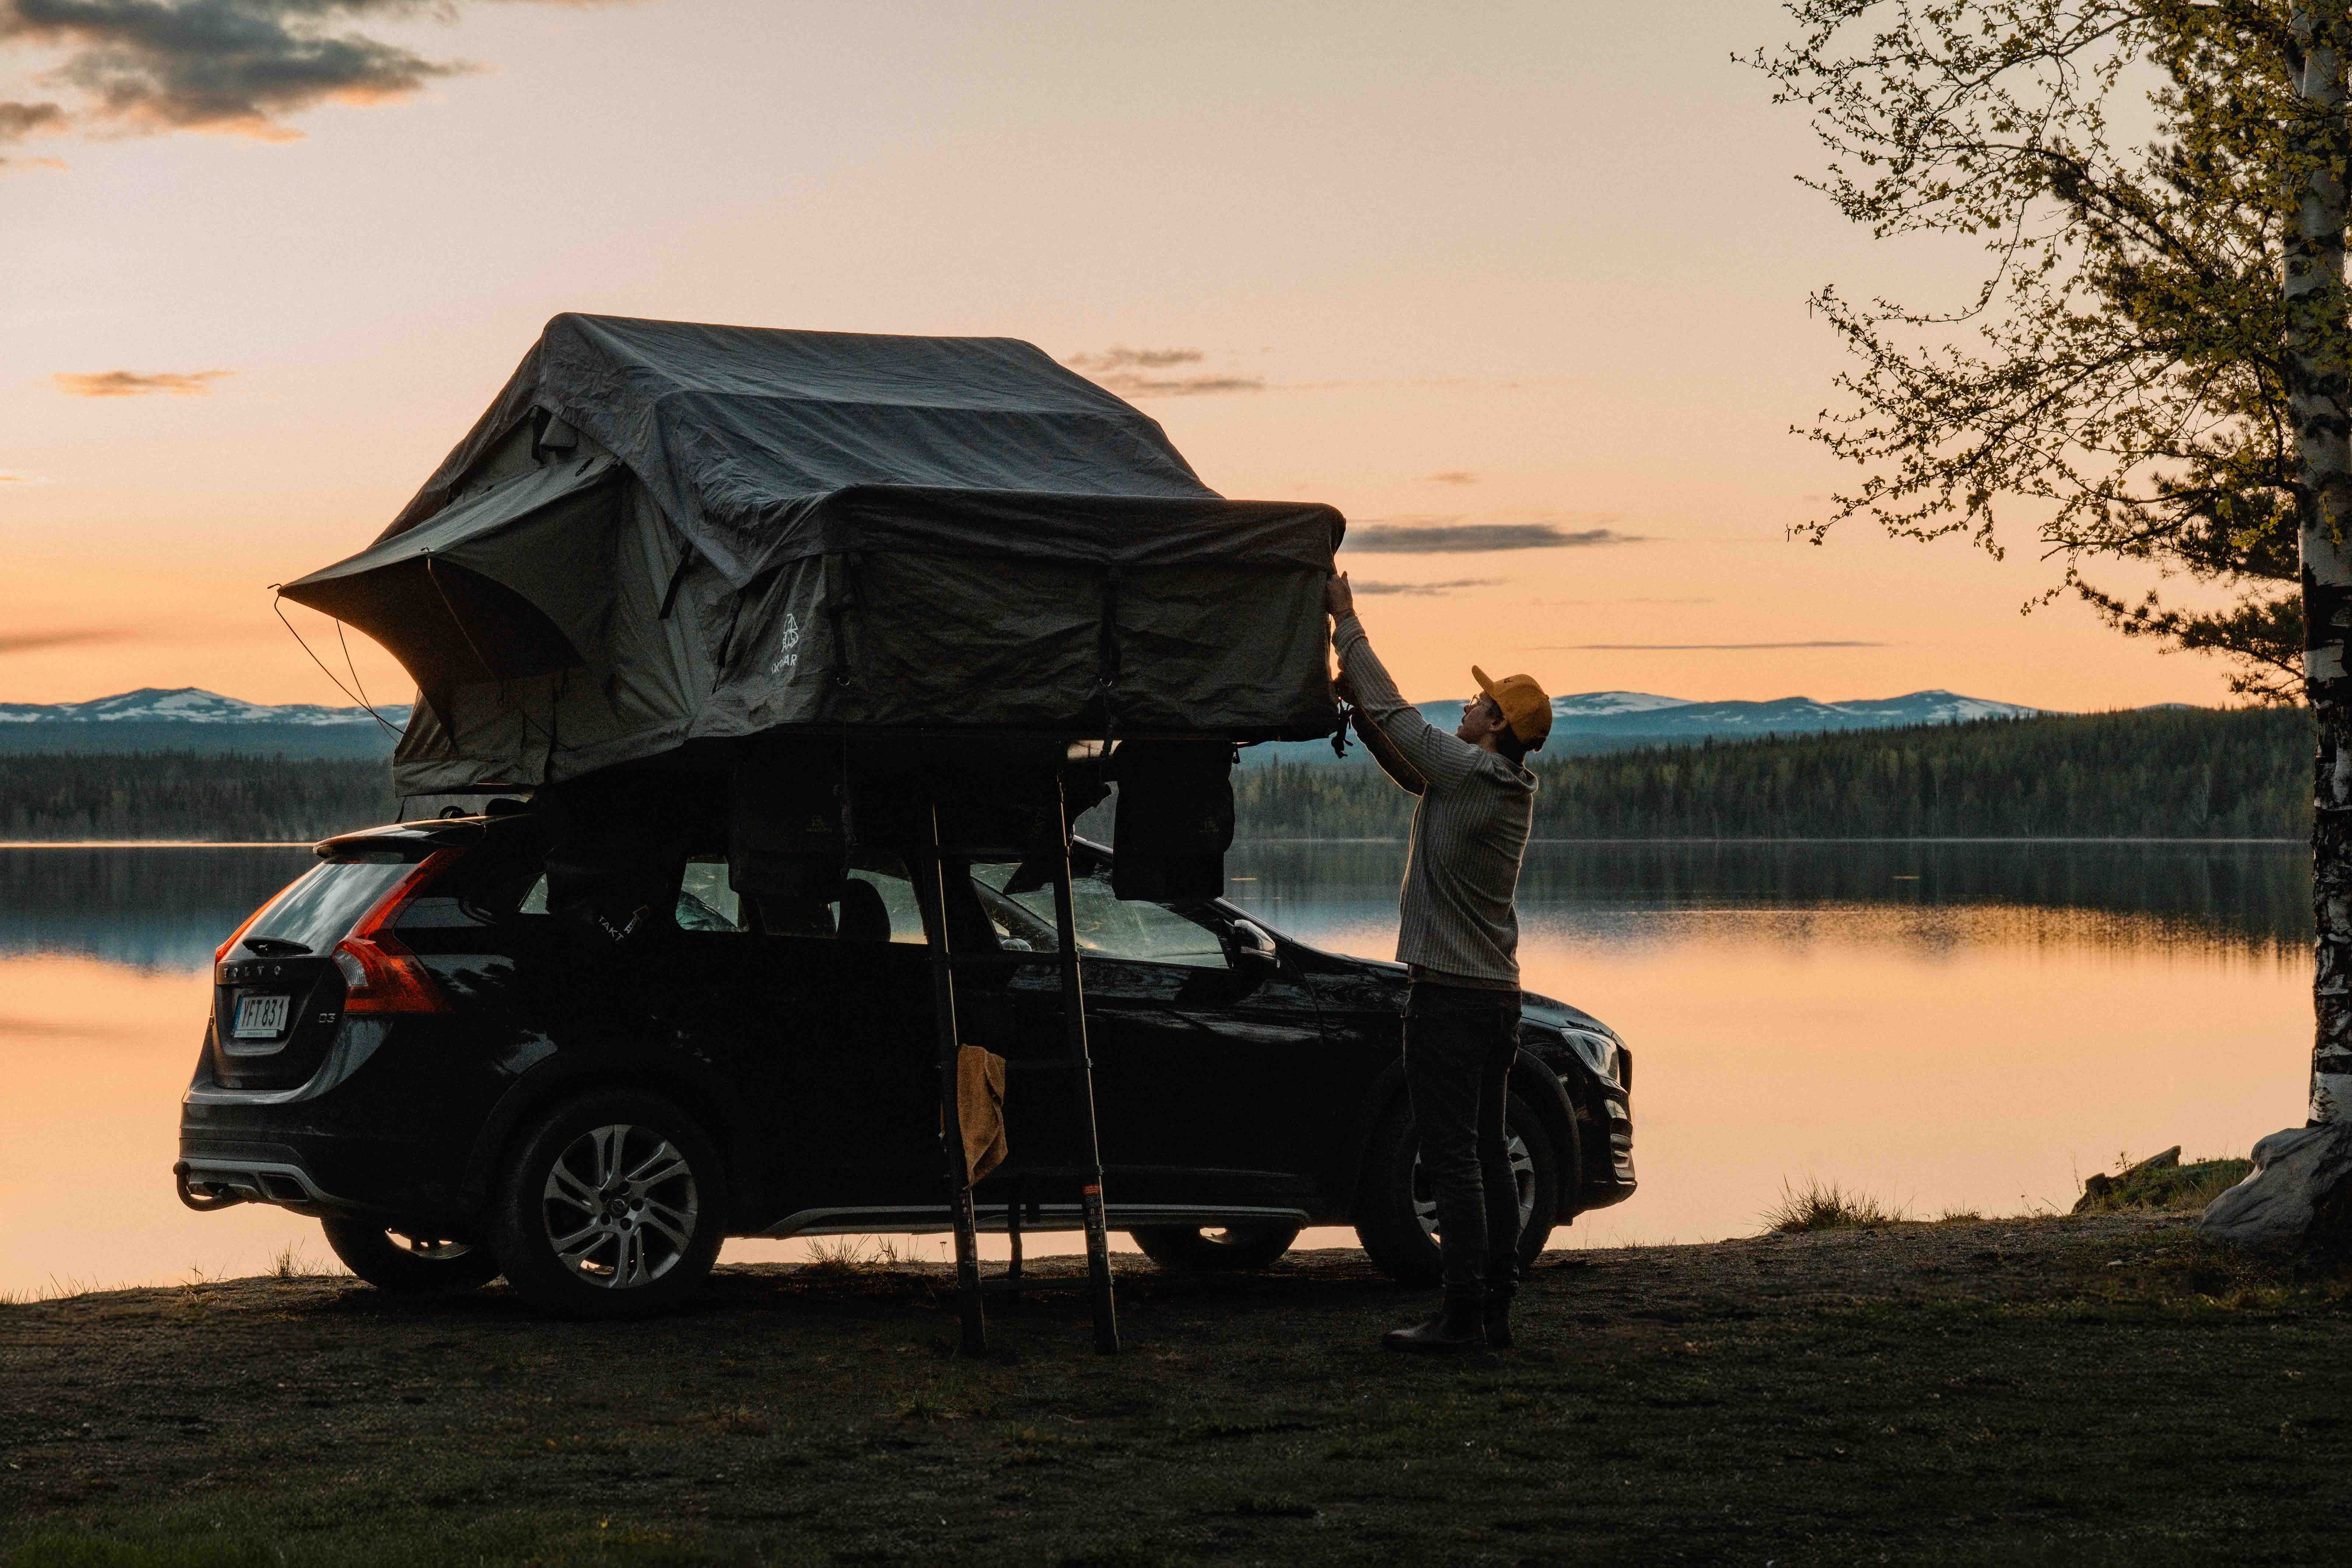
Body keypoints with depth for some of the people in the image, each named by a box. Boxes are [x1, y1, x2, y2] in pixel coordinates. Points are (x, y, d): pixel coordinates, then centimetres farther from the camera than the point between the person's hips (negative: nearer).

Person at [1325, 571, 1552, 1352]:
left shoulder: (1466, 772, -13)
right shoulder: (1512, 789, 13)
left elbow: (1398, 715, -6)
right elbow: (1402, 757, 22)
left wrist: (1347, 624, 2)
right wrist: (1355, 698, 14)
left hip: (1448, 993, -9)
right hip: (1498, 993, 9)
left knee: (1453, 1158, -7)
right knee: (1487, 1155, 10)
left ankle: (1463, 1315, -8)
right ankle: (1495, 1311, 12)